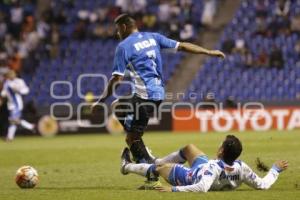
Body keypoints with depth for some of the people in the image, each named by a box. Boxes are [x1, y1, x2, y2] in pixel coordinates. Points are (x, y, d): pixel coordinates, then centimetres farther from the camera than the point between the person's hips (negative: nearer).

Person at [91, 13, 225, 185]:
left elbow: (117, 79, -10)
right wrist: (209, 52, 18)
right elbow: (181, 46, 11)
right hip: (159, 92, 9)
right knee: (118, 106, 26)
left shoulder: (124, 46, -6)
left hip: (145, 95, -9)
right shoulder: (153, 37, 13)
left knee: (132, 139, -2)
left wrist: (101, 100, -2)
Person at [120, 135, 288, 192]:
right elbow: (263, 184, -26)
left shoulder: (214, 168, -49)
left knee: (162, 167, 20)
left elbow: (202, 188, -62)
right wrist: (276, 169, -15)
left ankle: (127, 166, 51)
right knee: (188, 148, 26)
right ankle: (156, 162, 53)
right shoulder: (241, 168, -34)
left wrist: (174, 189, -60)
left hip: (191, 178, -6)